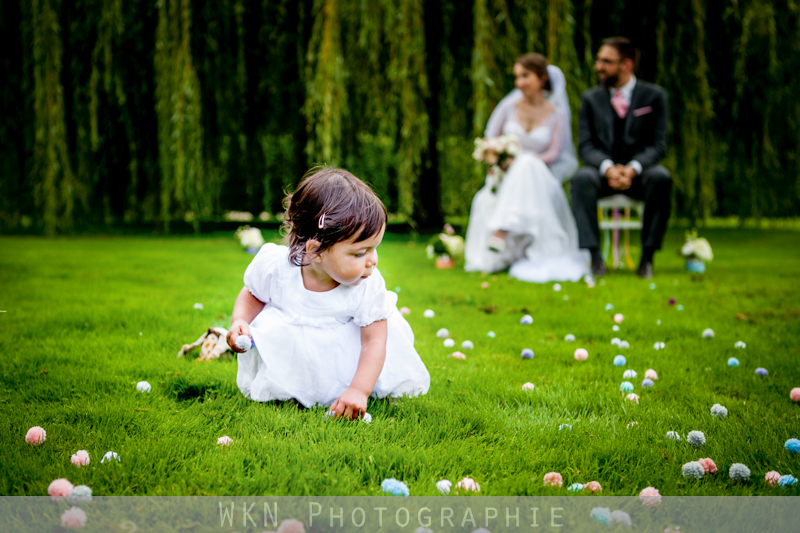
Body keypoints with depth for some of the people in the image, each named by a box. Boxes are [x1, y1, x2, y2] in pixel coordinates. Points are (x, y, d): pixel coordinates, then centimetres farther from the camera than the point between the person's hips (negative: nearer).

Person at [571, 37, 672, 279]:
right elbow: (586, 146, 0)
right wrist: (608, 168, -21)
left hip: (638, 172, -1)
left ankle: (648, 256, -28)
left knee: (661, 177, -35)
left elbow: (657, 145, -3)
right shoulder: (591, 98, 9)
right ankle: (593, 255, -34)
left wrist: (633, 168, -24)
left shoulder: (654, 96, 4)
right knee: (582, 178, -33)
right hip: (604, 171, 1)